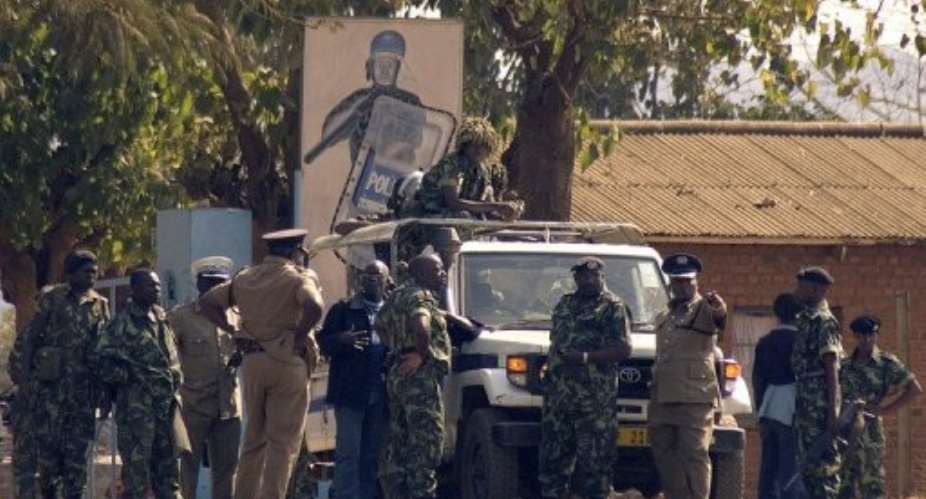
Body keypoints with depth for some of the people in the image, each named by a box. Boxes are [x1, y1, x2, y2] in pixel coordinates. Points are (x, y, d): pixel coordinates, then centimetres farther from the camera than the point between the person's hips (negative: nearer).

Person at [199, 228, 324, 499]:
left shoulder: (245, 278, 12)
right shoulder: (298, 278, -6)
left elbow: (207, 302, 15)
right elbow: (313, 306, -26)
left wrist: (233, 331, 10)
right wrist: (299, 337, -12)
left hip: (252, 363, 5)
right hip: (287, 363, -5)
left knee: (253, 439, 16)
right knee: (283, 442, -2)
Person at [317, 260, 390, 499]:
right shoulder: (344, 309, 7)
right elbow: (324, 342, 1)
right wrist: (343, 340, -19)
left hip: (380, 396, 3)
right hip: (350, 391, -3)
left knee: (372, 456, 7)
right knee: (348, 452, -7)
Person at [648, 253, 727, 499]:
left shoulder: (703, 309, -1)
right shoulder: (664, 318, 21)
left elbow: (719, 318, -25)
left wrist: (719, 309, -49)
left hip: (694, 397, -7)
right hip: (662, 397, 7)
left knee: (694, 455, -9)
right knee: (665, 455, 7)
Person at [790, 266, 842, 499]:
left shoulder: (823, 321, -10)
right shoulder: (805, 320, 18)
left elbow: (831, 368, -16)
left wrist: (832, 410, -20)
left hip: (819, 401, -10)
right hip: (805, 401, 10)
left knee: (822, 464, -10)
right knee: (807, 465, 10)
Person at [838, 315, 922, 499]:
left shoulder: (887, 363, 0)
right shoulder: (845, 365, 12)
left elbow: (915, 389, -3)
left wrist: (886, 409, -7)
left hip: (868, 428, -5)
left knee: (872, 483, -7)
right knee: (845, 484, 5)